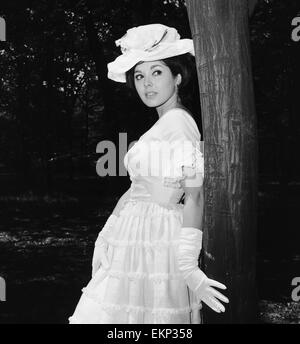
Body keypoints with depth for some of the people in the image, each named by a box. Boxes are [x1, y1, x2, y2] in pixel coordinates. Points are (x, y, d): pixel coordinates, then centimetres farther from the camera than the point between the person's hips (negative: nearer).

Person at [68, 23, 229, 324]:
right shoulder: (165, 123, 15)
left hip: (155, 244, -9)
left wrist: (189, 267, -23)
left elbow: (195, 198, -18)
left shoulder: (177, 122, -13)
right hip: (137, 243, 9)